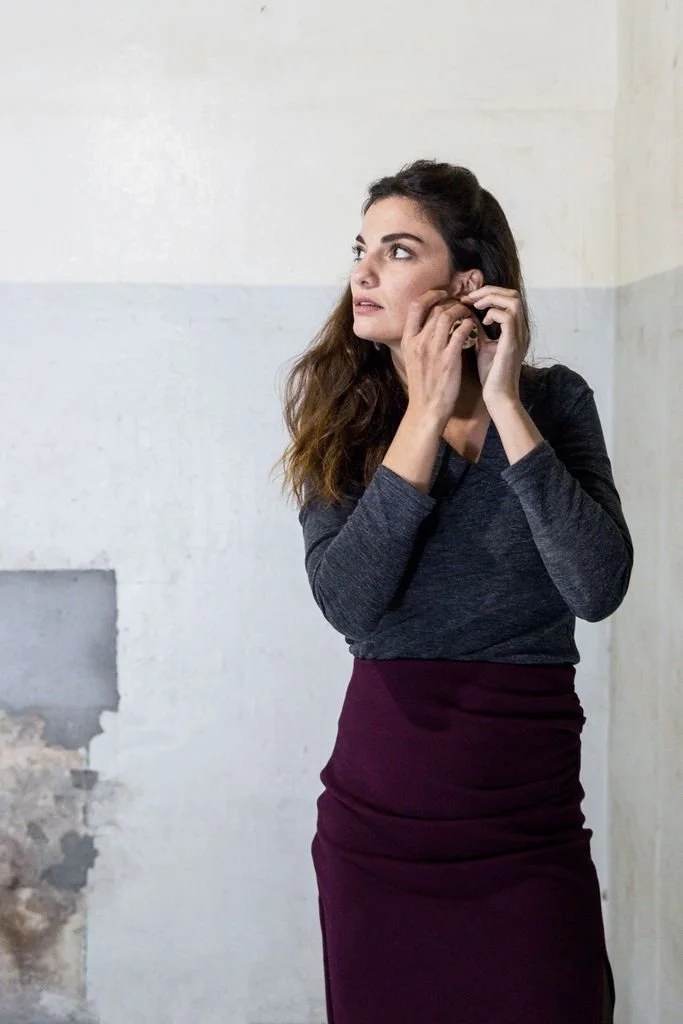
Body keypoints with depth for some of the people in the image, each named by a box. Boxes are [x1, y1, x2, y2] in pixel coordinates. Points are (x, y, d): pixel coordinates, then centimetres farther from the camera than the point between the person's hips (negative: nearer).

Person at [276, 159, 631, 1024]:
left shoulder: (555, 399, -4)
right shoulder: (345, 415, -1)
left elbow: (597, 588, -17)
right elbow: (346, 601, -16)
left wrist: (504, 403, -17)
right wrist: (427, 411, -16)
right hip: (379, 796, 1)